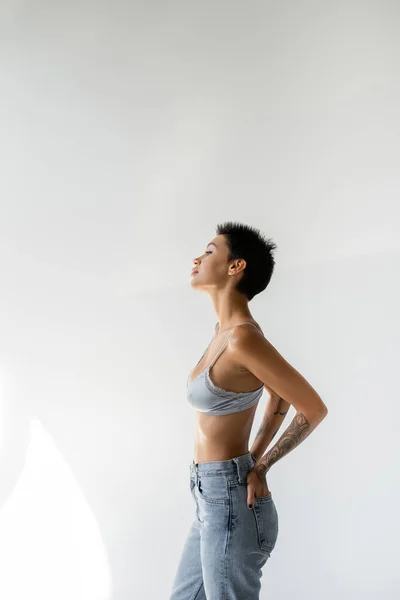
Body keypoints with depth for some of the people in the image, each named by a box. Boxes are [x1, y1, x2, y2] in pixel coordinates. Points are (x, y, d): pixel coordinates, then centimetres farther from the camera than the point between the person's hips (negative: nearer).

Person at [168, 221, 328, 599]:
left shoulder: (242, 337, -20)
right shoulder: (226, 332, 8)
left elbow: (314, 410, -16)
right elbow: (279, 397, 21)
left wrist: (260, 467, -6)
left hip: (231, 503, -9)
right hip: (213, 501, 9)